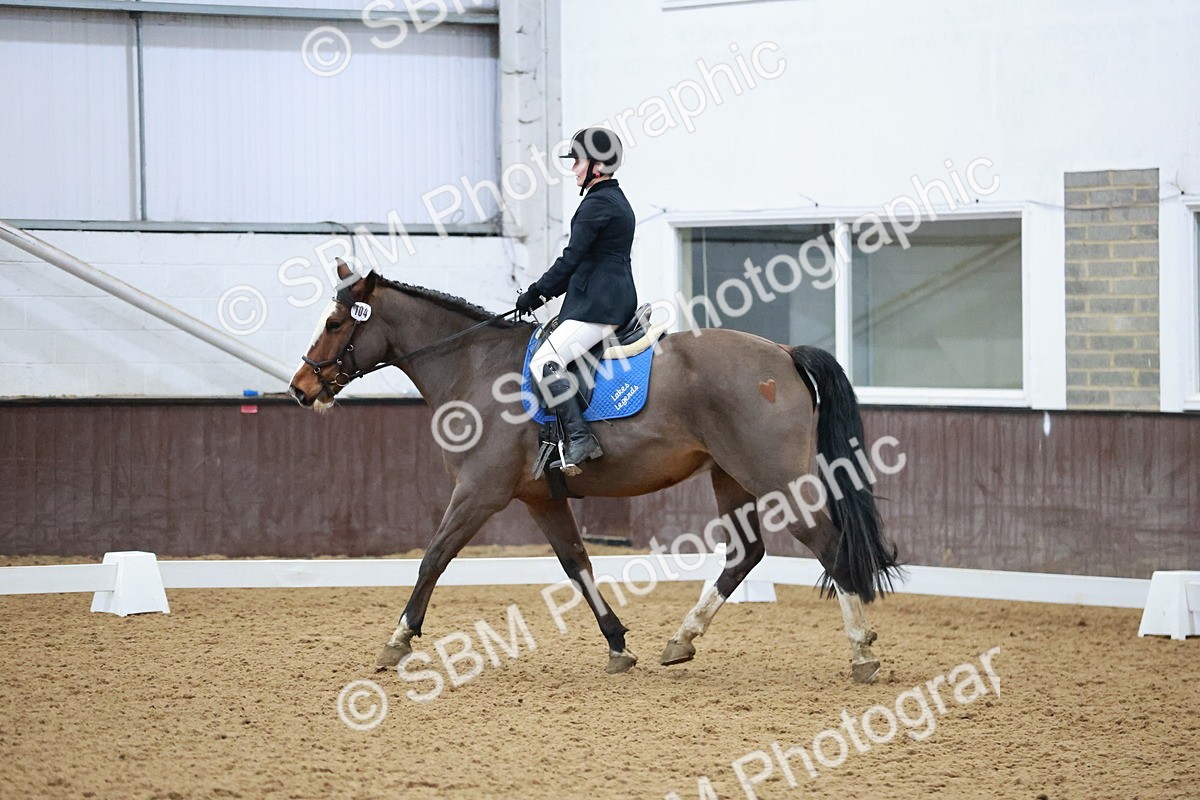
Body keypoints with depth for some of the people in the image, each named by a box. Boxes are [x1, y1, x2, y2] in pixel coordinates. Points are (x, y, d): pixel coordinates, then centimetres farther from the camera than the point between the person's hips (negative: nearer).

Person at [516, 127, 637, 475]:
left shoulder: (597, 204, -12)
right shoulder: (617, 200, 20)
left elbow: (571, 258, -15)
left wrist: (536, 292, -6)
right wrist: (548, 292, 19)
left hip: (597, 304, -11)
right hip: (617, 299, 11)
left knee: (544, 361, -17)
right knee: (551, 359, 18)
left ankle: (578, 439, -26)